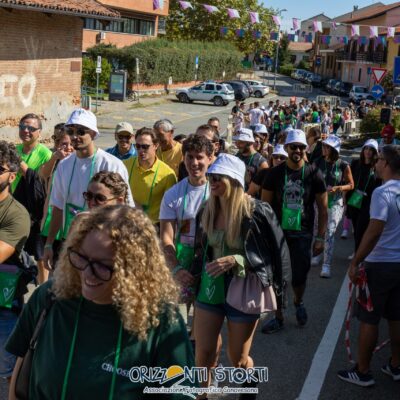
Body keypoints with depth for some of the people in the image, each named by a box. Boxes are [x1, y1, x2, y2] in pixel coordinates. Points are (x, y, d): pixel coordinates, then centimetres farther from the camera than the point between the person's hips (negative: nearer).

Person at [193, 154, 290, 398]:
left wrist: (235, 260, -24)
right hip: (210, 290, 4)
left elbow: (275, 253, -13)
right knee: (203, 354, 4)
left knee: (238, 358, 12)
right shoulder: (207, 212, 1)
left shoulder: (257, 213, -15)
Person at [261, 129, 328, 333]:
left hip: (302, 234, 0)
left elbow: (323, 209, 1)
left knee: (299, 276, 7)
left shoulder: (314, 174, -3)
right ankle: (278, 317, 18)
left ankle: (298, 302, 40)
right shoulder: (275, 173, -2)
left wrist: (320, 238, -3)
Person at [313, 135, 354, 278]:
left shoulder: (343, 165, -7)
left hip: (335, 203, -3)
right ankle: (316, 255, 37)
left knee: (330, 232, -11)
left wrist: (337, 188, -16)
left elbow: (351, 185, 1)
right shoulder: (318, 162, -1)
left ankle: (326, 265, -10)